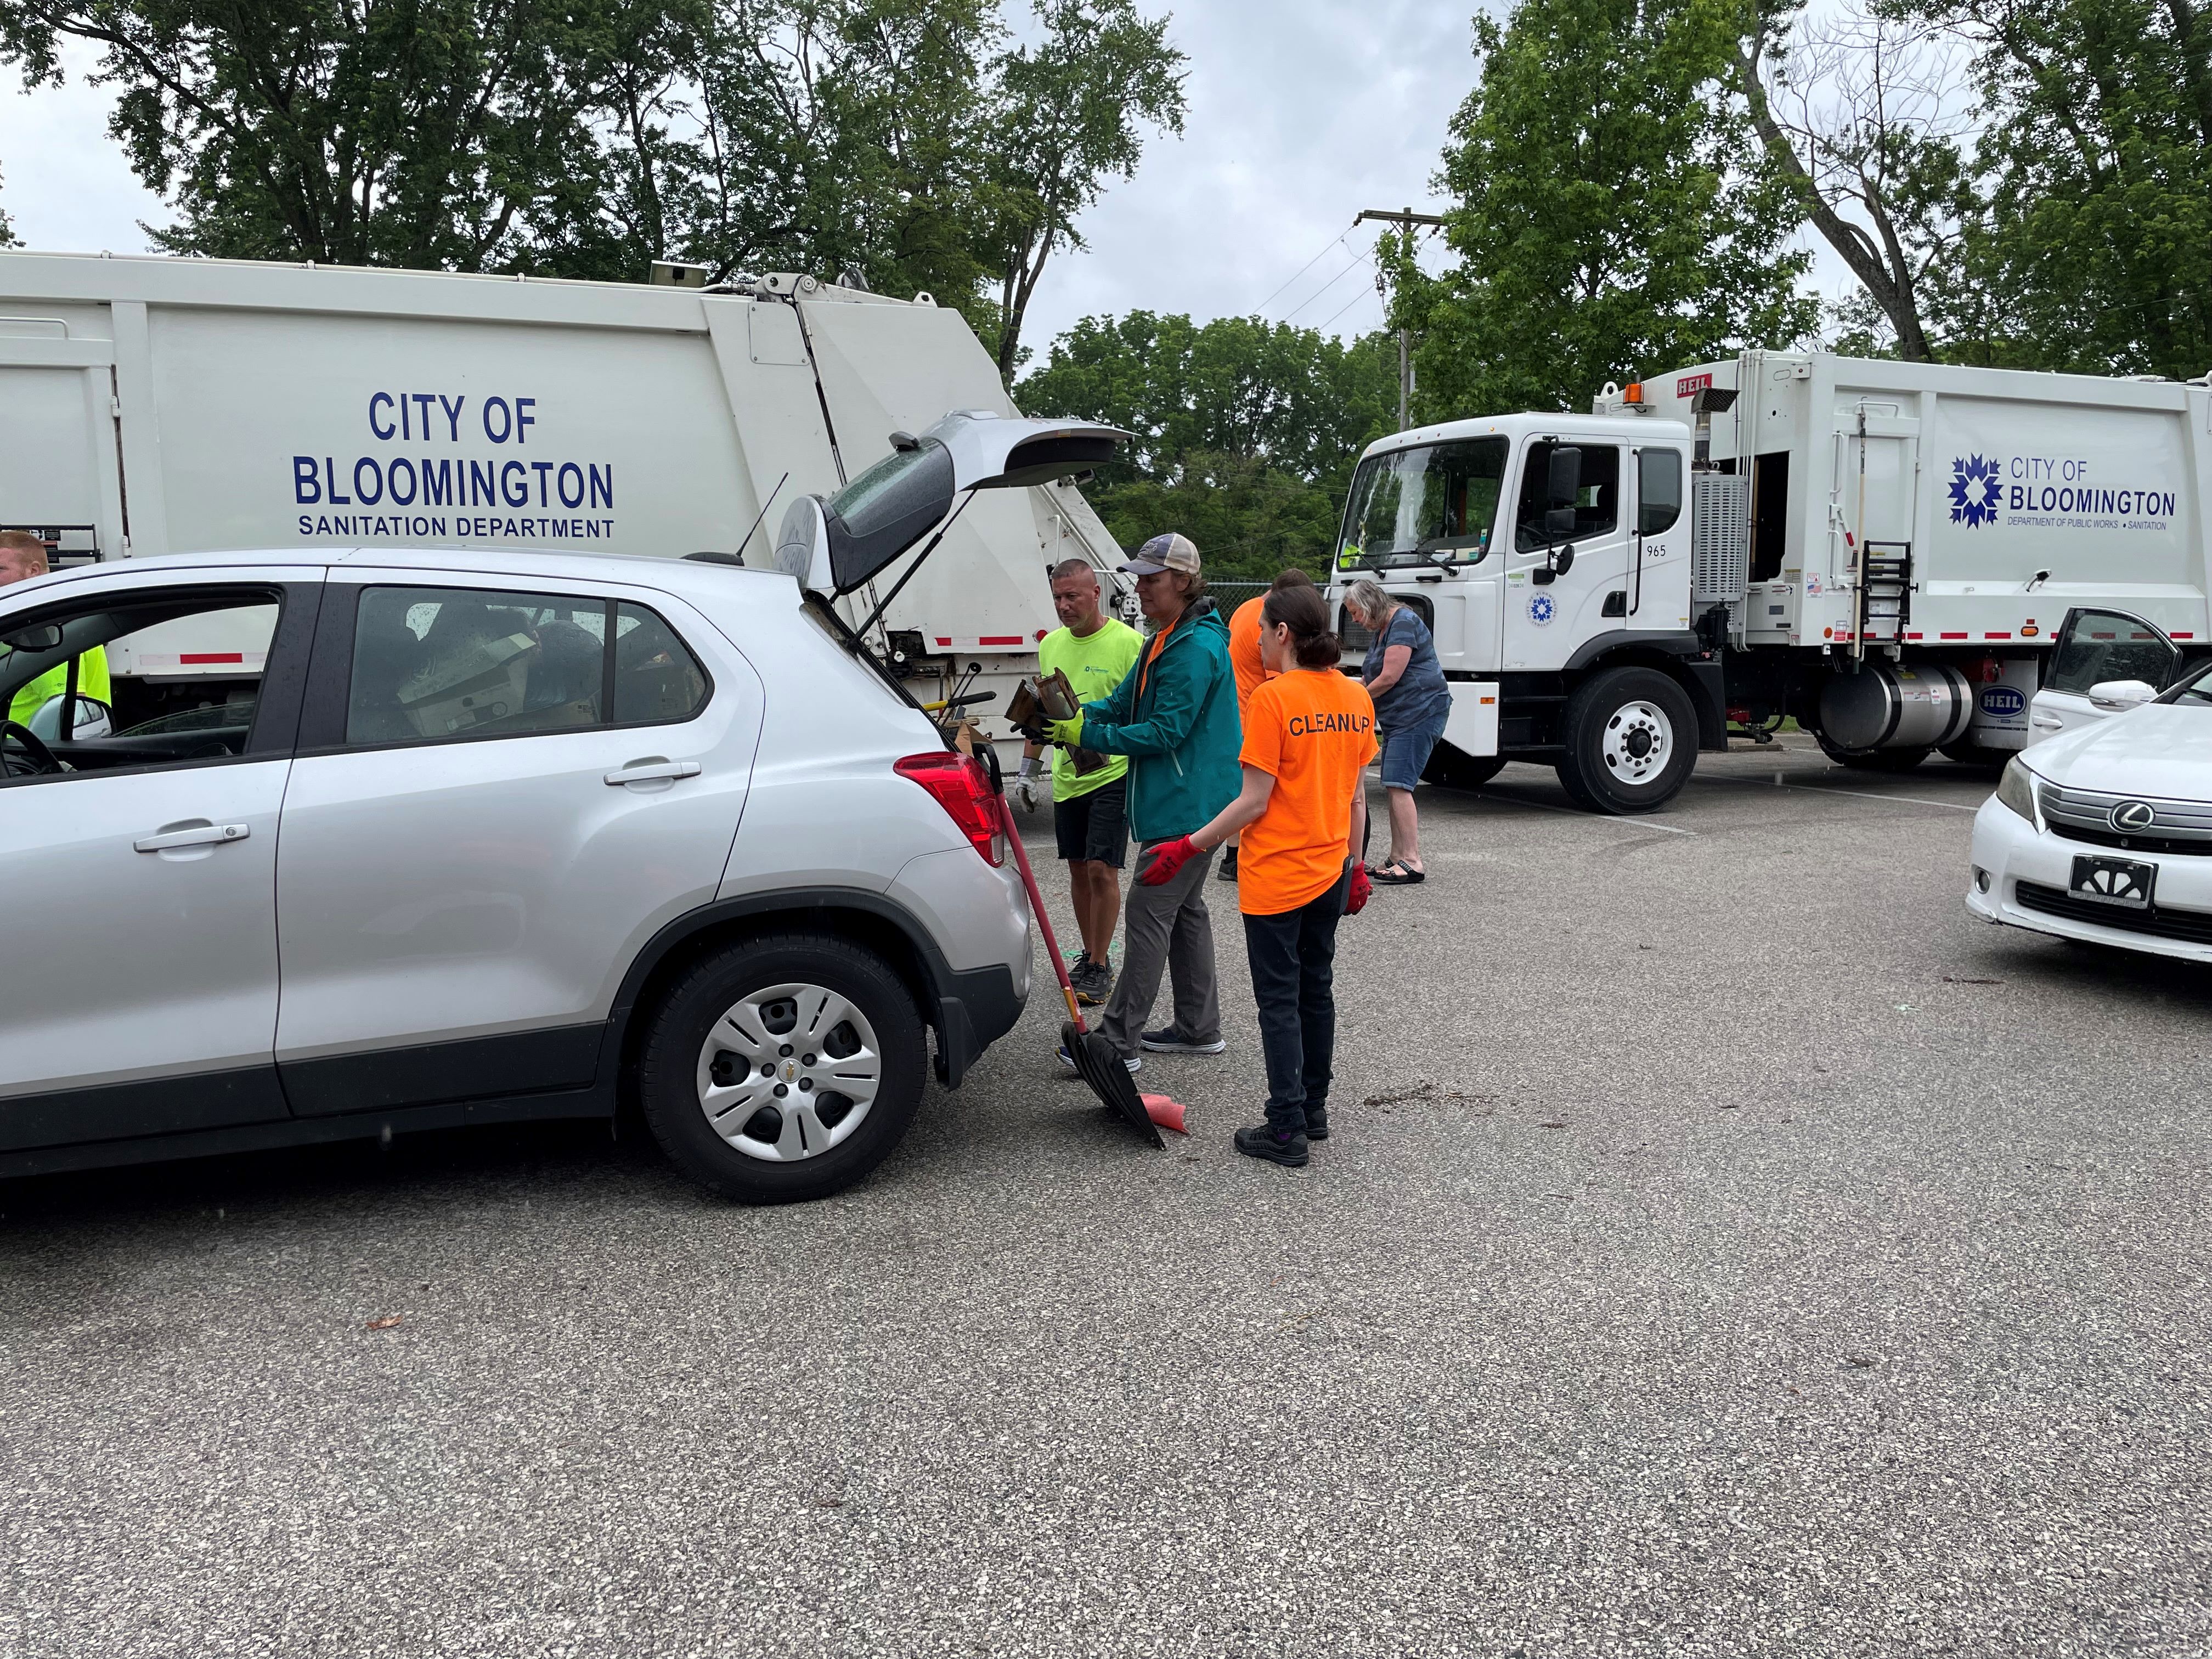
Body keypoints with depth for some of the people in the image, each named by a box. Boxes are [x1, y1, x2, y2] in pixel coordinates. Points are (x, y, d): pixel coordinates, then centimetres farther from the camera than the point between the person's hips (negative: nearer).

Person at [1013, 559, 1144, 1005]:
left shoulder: (1128, 642, -11)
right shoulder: (1051, 645, 9)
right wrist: (1028, 770, 16)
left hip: (1112, 774, -6)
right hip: (1066, 777, 6)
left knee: (1102, 869, -7)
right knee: (1078, 869, 12)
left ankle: (1101, 966, 5)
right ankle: (1090, 956, 26)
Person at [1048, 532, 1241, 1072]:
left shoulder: (1197, 649, -19)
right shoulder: (1166, 639, 14)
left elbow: (1166, 732, -23)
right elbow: (1123, 702, 13)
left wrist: (1089, 736, -20)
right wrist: (1075, 717, -6)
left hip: (1186, 805, -11)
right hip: (1179, 801, 11)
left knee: (1147, 912, -9)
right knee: (1184, 909, 16)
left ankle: (1119, 1042, -6)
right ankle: (1199, 1028, 27)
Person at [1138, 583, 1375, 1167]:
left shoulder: (1272, 698, -18)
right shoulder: (1356, 697, 3)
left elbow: (1255, 801, -18)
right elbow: (1353, 793, 9)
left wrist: (1187, 848, -12)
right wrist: (1354, 864, 18)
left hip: (1276, 877, -7)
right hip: (1330, 872, 7)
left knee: (1279, 1002, 1)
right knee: (1317, 991, 17)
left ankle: (1287, 1130, 6)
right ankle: (1314, 1111, 28)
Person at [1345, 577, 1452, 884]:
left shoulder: (1403, 623, -13)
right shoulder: (1382, 630, 19)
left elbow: (1389, 678, -18)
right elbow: (1372, 677, 25)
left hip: (1420, 712, -11)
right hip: (1399, 717, 11)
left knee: (1398, 785, -16)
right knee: (1392, 788, 10)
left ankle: (1412, 861, -16)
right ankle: (1397, 858, 16)